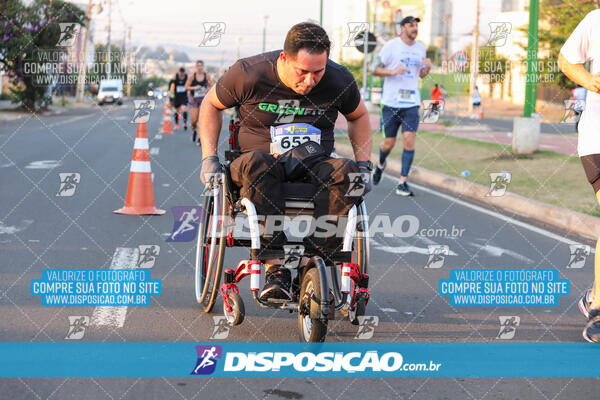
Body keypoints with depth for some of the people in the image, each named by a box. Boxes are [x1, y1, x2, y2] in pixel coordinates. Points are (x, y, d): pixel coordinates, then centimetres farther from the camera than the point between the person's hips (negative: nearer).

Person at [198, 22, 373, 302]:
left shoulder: (339, 81, -2)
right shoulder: (248, 74, -9)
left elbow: (358, 116, 18)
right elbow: (211, 105, 8)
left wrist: (364, 166, 7)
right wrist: (209, 157, -1)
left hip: (313, 168, 2)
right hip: (260, 162, -2)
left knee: (348, 173, -31)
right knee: (257, 163, -39)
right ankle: (276, 267, -38)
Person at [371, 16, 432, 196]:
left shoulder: (420, 47, 10)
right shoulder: (391, 46, -4)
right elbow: (375, 70, -2)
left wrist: (427, 67, 0)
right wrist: (392, 72, -19)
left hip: (412, 103, 3)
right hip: (391, 102, -3)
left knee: (409, 140, -12)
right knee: (389, 143, 4)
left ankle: (402, 184, -8)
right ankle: (381, 165, 39)